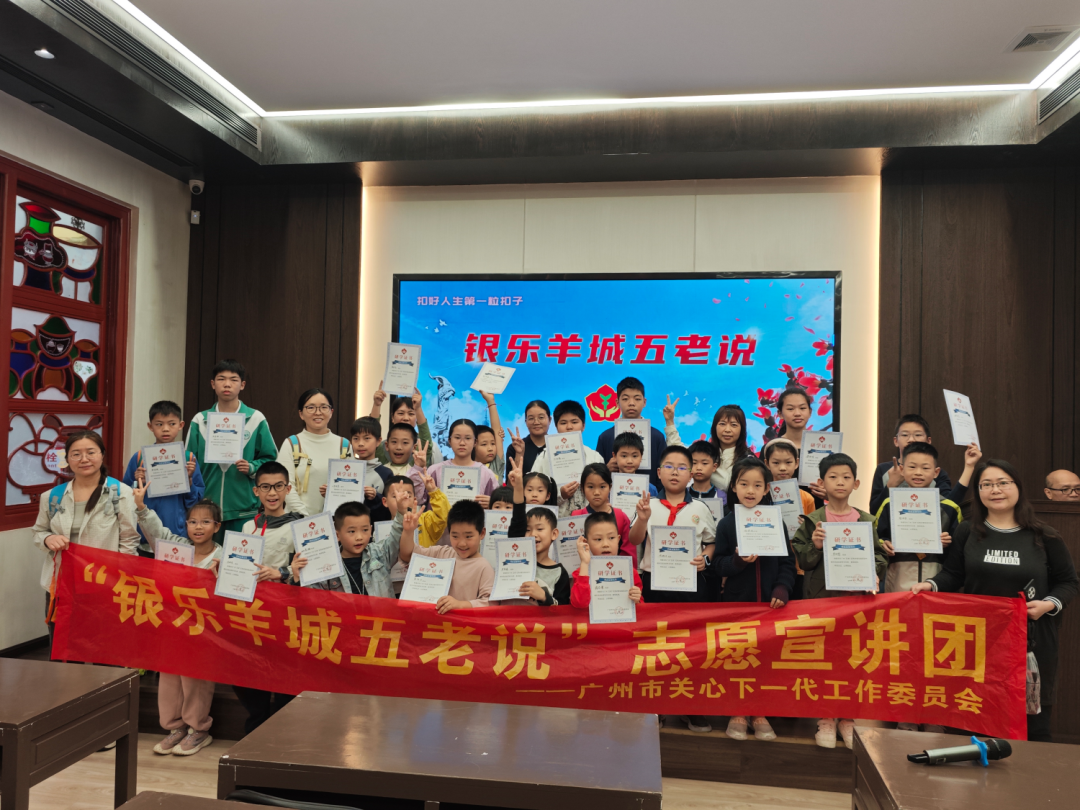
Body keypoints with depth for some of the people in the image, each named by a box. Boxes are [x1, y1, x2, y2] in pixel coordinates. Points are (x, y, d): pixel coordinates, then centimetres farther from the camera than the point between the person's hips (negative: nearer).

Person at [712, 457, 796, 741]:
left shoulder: (776, 522, 3)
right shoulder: (726, 524, -1)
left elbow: (788, 563, 3)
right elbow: (718, 566, -3)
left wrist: (783, 589, -11)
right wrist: (738, 560, -21)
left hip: (769, 603, 1)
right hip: (736, 601, -1)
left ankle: (761, 715, 23)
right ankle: (737, 714, 21)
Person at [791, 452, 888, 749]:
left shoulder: (866, 521, 5)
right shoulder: (813, 521, 0)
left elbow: (879, 554, 8)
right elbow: (801, 560, 0)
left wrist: (874, 573, -11)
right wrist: (814, 546, -18)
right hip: (821, 598, -1)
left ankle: (847, 719, 23)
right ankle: (825, 720, 19)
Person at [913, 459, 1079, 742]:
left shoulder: (1043, 536, 0)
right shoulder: (967, 533, 3)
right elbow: (952, 574, 6)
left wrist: (1050, 604, -11)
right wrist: (931, 584, -12)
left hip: (1031, 640, -1)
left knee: (1032, 712, 7)